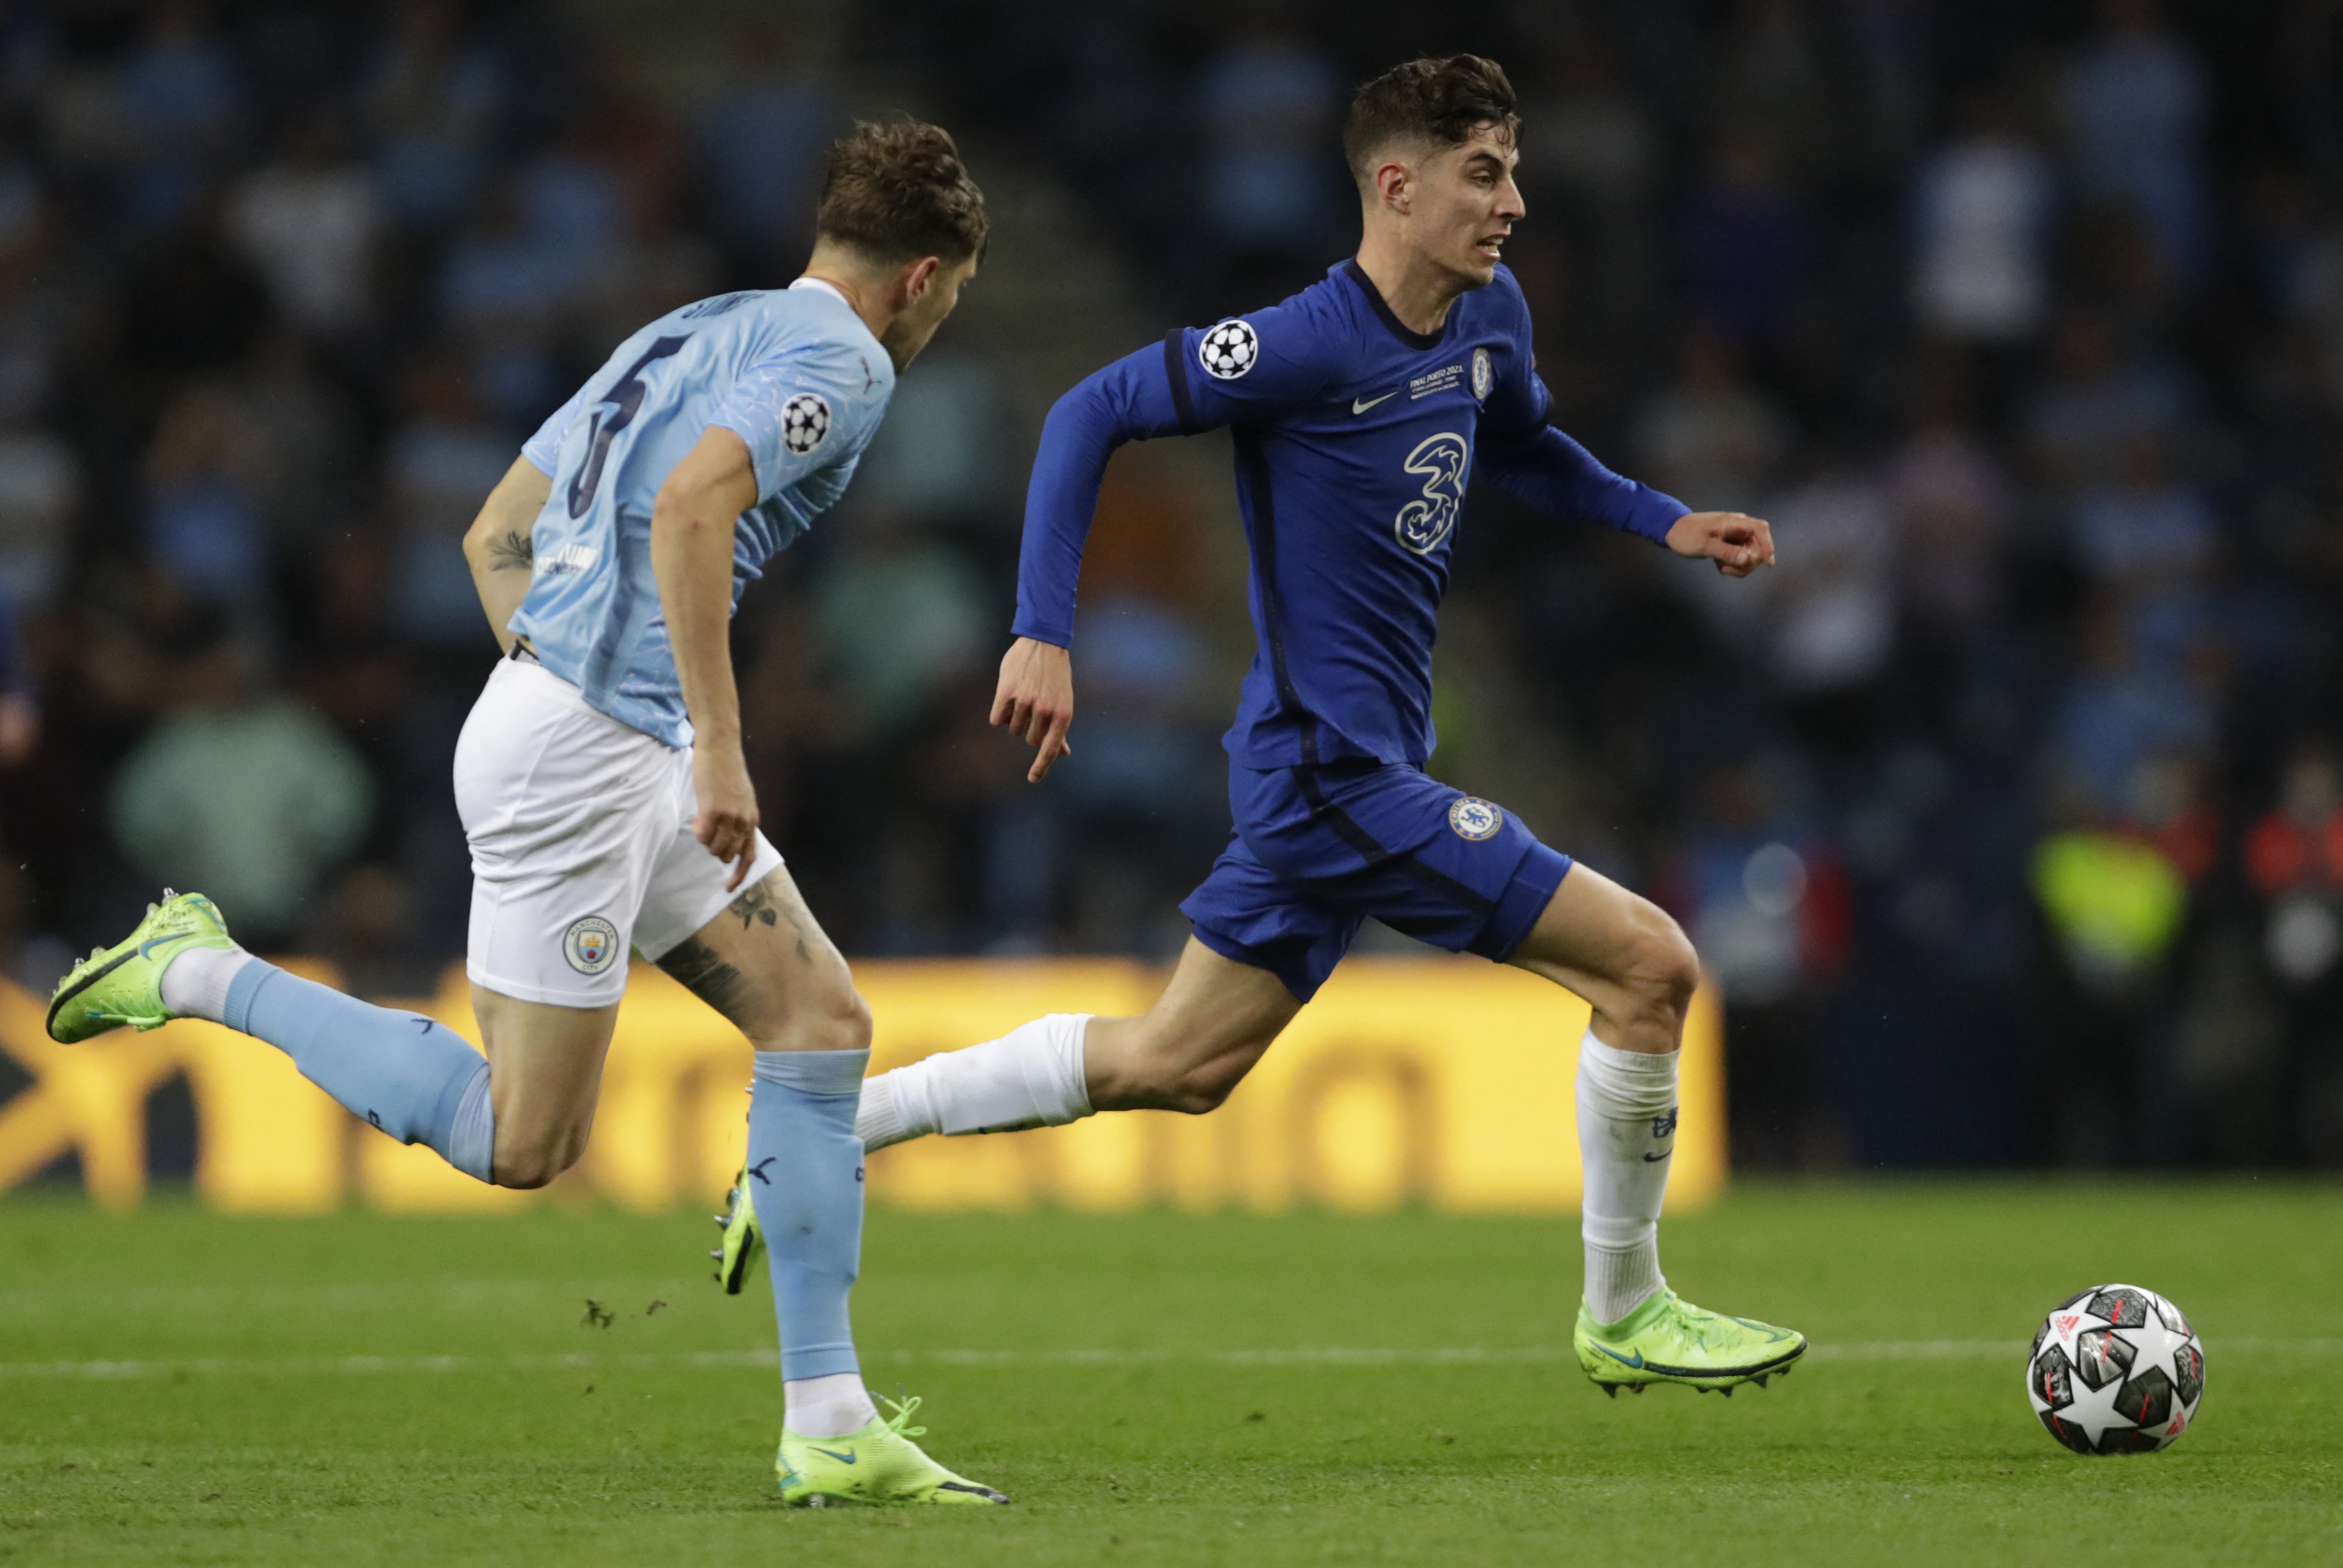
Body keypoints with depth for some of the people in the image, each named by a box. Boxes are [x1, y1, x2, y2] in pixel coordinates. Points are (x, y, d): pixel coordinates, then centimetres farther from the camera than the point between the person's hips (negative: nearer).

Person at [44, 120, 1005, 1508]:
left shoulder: (692, 337, 21)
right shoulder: (840, 361, -8)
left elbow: (494, 534, 24)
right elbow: (691, 506, -27)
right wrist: (720, 745, -25)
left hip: (627, 752, 10)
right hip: (584, 750, -10)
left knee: (825, 1021, 6)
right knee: (520, 1143, -5)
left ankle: (829, 1431, 4)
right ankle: (205, 978, 4)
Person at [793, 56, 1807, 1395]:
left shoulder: (1492, 316, 7)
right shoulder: (1309, 347, -18)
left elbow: (1522, 447, 29)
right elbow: (1094, 412, -14)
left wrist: (1663, 522, 15)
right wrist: (1046, 632, -20)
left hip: (1334, 771, 10)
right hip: (1340, 770, -10)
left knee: (1176, 1066, 17)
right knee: (1650, 965, -10)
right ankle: (1624, 1315, 5)